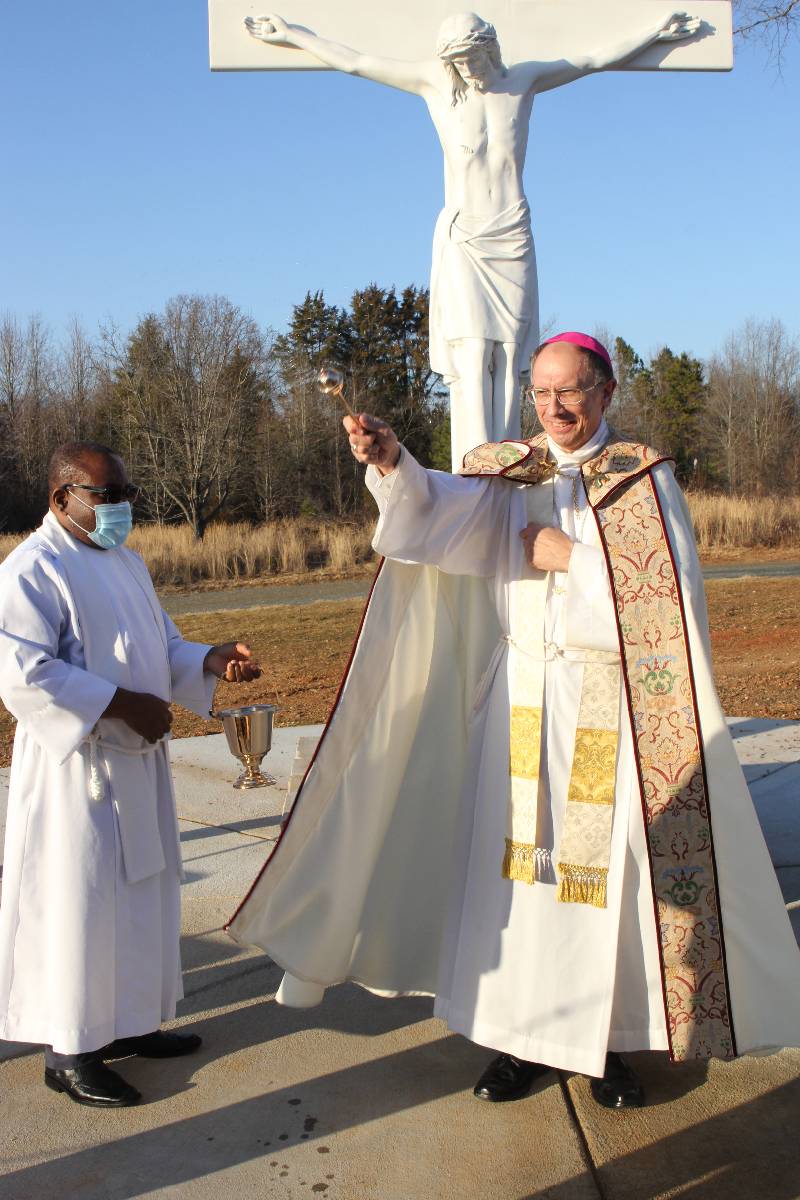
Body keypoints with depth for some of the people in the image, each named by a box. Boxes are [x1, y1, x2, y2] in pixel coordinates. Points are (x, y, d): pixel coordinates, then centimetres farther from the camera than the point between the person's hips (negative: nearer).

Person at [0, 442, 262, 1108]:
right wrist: (121, 703, -23)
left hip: (138, 762, 9)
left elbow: (161, 646, 19)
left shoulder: (127, 563, 13)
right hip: (77, 765, -9)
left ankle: (128, 1021, 32)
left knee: (141, 893, 16)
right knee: (79, 904, 0)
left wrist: (210, 659, -1)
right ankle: (70, 1050, 16)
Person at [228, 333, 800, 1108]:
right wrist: (392, 462, -35)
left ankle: (611, 1037, 22)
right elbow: (436, 511, -16)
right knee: (520, 862, 4)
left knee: (616, 867, 5)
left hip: (616, 703, -1)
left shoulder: (646, 477, 1)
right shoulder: (507, 474, 4)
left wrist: (573, 557, -12)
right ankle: (524, 1034, 19)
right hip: (524, 698, 2)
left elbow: (673, 588, -9)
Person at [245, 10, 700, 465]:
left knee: (509, 363, -6)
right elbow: (354, 62, 13)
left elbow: (598, 58, 19)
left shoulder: (523, 80, 9)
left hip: (512, 240, 1)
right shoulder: (435, 82, 6)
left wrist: (658, 29, 23)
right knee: (470, 360, -13)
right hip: (460, 241, -1)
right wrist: (292, 34, 17)